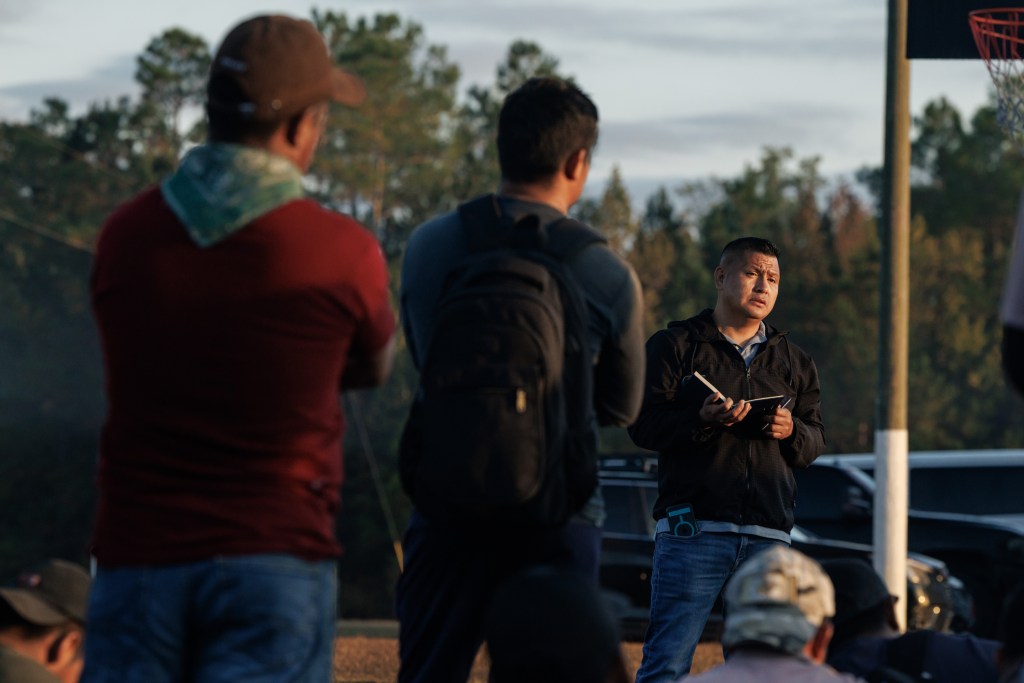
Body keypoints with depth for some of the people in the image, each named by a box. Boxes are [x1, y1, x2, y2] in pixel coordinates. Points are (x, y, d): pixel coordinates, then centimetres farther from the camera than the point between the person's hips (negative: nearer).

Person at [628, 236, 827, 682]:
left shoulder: (793, 361, 21)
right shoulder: (675, 345, 7)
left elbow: (816, 441, 20)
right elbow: (643, 426, -2)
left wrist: (792, 432, -4)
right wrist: (701, 420, -19)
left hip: (770, 535, 4)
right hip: (693, 527, -4)